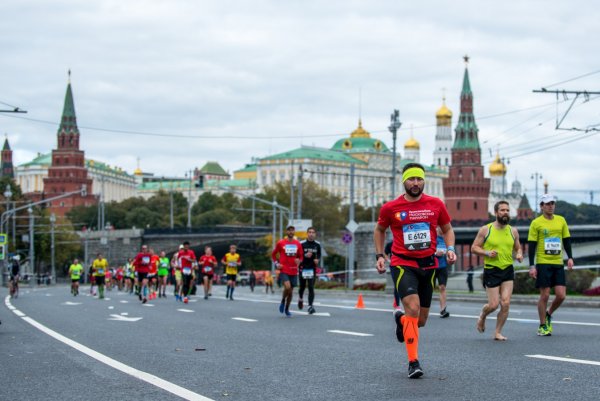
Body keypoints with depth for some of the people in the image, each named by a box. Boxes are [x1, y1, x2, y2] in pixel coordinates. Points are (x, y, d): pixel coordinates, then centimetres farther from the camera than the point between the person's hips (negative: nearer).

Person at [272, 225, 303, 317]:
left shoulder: (298, 244, 7)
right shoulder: (280, 243, -1)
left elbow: (301, 256, 16)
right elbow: (273, 254, 9)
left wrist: (299, 261, -6)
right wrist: (276, 263, -5)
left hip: (294, 271, 4)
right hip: (284, 270, -4)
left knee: (291, 291, 8)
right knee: (287, 287, -24)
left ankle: (287, 309, 24)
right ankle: (283, 301, 5)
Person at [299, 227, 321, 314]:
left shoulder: (317, 245, 4)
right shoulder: (302, 244, -5)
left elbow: (319, 254, 18)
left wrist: (317, 259, -3)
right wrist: (305, 255, -19)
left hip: (312, 268, 1)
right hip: (303, 268, -1)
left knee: (311, 287, -8)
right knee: (302, 286, 11)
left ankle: (310, 306, -10)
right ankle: (300, 299, 42)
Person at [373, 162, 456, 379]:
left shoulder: (436, 204, 1)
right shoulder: (390, 208, -3)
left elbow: (447, 229, 15)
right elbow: (379, 230, 15)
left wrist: (450, 249, -3)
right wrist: (379, 255, 6)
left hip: (428, 265, 3)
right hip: (403, 264, -3)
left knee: (421, 320, 9)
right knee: (413, 307, -24)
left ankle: (401, 319, 47)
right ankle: (413, 362, -18)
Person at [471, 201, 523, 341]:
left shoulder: (513, 231, 7)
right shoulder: (485, 230, -3)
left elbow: (517, 248, 21)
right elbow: (474, 248, 0)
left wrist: (519, 254, -2)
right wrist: (486, 253, -17)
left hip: (508, 271, 3)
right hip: (491, 270, -3)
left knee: (505, 304, -7)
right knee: (493, 304, -4)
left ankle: (498, 333, 8)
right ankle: (482, 316, 31)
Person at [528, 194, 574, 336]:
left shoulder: (561, 220, 9)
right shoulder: (536, 223, -3)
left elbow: (567, 240, 15)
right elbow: (532, 245, -3)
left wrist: (570, 257, 3)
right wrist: (532, 266, -9)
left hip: (558, 263, 4)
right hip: (543, 263, -4)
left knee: (561, 295, -2)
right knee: (545, 295, -3)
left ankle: (548, 314, 25)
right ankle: (542, 326, 10)